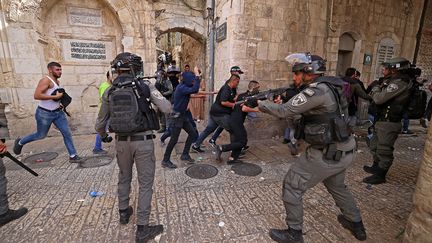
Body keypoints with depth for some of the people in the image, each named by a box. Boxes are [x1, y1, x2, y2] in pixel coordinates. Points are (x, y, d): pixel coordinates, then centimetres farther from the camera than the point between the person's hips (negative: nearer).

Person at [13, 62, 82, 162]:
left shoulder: (57, 81, 9)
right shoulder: (46, 80, -17)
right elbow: (36, 95, -27)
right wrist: (55, 96, -25)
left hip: (58, 112, 7)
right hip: (45, 113, -7)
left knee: (67, 133, -1)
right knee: (41, 135, 12)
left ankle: (73, 156, 4)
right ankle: (20, 142, 41)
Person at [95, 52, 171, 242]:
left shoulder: (109, 92, 3)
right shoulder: (144, 86, -7)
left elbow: (100, 124, 9)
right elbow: (167, 108, -12)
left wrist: (103, 136, 31)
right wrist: (155, 95, 9)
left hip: (121, 142, 4)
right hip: (143, 141, -4)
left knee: (124, 178, 25)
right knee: (145, 184, 7)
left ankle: (124, 212, 44)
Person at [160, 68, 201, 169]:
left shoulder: (184, 86, 6)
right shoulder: (181, 88, -22)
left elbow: (194, 89, 16)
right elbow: (195, 90, -34)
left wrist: (198, 76, 1)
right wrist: (197, 75, -25)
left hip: (183, 115, 10)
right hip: (177, 116, -10)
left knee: (193, 133, 10)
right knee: (174, 139, -3)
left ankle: (185, 155, 22)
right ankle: (165, 160, 12)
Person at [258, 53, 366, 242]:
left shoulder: (318, 89, -22)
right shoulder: (327, 86, 8)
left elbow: (285, 111, -20)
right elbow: (295, 116, 12)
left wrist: (260, 104, -6)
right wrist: (281, 104, 2)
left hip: (327, 154, -10)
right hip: (344, 152, 10)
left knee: (292, 186, 3)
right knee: (337, 186, 32)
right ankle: (356, 226, 51)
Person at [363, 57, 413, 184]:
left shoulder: (399, 83, -19)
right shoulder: (392, 81, 13)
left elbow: (379, 99, -23)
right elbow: (380, 98, 13)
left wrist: (375, 89, -5)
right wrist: (379, 89, -3)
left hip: (389, 124, -10)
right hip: (381, 121, 10)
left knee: (384, 150, 1)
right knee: (374, 145, 22)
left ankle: (380, 176, 13)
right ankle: (376, 167, 38)